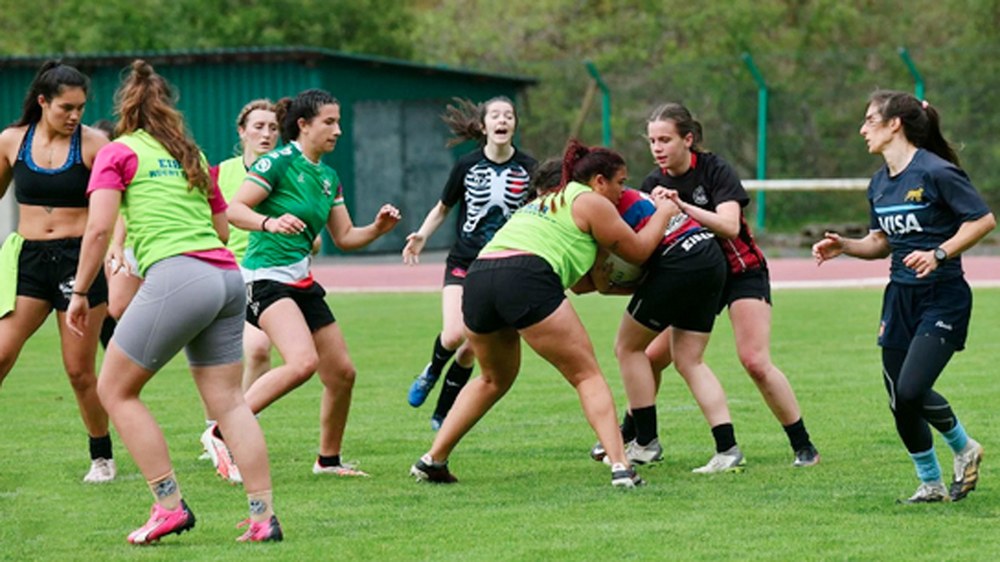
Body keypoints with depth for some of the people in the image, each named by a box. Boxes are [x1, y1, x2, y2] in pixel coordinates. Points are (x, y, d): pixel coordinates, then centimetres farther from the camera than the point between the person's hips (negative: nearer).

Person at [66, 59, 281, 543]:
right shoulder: (191, 155, 24)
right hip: (228, 278, 7)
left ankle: (170, 505, -2)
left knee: (115, 390, 5)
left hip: (178, 276, -7)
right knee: (227, 401, 8)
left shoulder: (118, 153, 6)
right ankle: (263, 516, 0)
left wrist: (80, 292, 3)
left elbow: (99, 228, -4)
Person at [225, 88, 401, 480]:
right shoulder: (279, 162, -10)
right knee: (303, 361, -29)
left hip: (302, 283, 9)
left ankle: (328, 459, 28)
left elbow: (344, 237, 17)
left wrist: (378, 228, -1)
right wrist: (270, 222, -34)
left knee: (342, 373, 9)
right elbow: (234, 210, -17)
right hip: (265, 278, -9)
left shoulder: (329, 177, 14)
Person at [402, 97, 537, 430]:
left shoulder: (527, 169, -3)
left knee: (472, 349, 0)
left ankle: (442, 415, 18)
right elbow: (443, 208, 10)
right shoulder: (467, 166, -3)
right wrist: (421, 235, -5)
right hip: (464, 263, 0)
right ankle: (432, 371, 17)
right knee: (453, 336, -19)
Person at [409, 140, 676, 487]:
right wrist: (663, 212, 34)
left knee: (494, 380, 27)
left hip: (478, 278, 7)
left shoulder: (545, 202, 36)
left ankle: (433, 460, 23)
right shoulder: (591, 202, 12)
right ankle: (619, 465, -10)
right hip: (526, 279, -7)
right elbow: (638, 250, 20)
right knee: (587, 376, 2)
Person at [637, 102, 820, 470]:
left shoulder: (714, 170, -17)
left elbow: (729, 225, -29)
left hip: (741, 271, -5)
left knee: (755, 361, -18)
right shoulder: (655, 183, -2)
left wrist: (682, 206, -37)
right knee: (653, 356, -5)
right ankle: (628, 438, 11)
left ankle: (803, 447, -7)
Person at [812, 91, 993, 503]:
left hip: (943, 296, -8)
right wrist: (843, 246, 2)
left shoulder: (935, 172, -15)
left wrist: (939, 254, -23)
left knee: (911, 391, -17)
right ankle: (931, 484, 21)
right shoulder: (879, 183, 9)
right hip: (901, 296, 8)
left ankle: (963, 449, 11)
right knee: (900, 400, 5)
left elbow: (984, 220, -15)